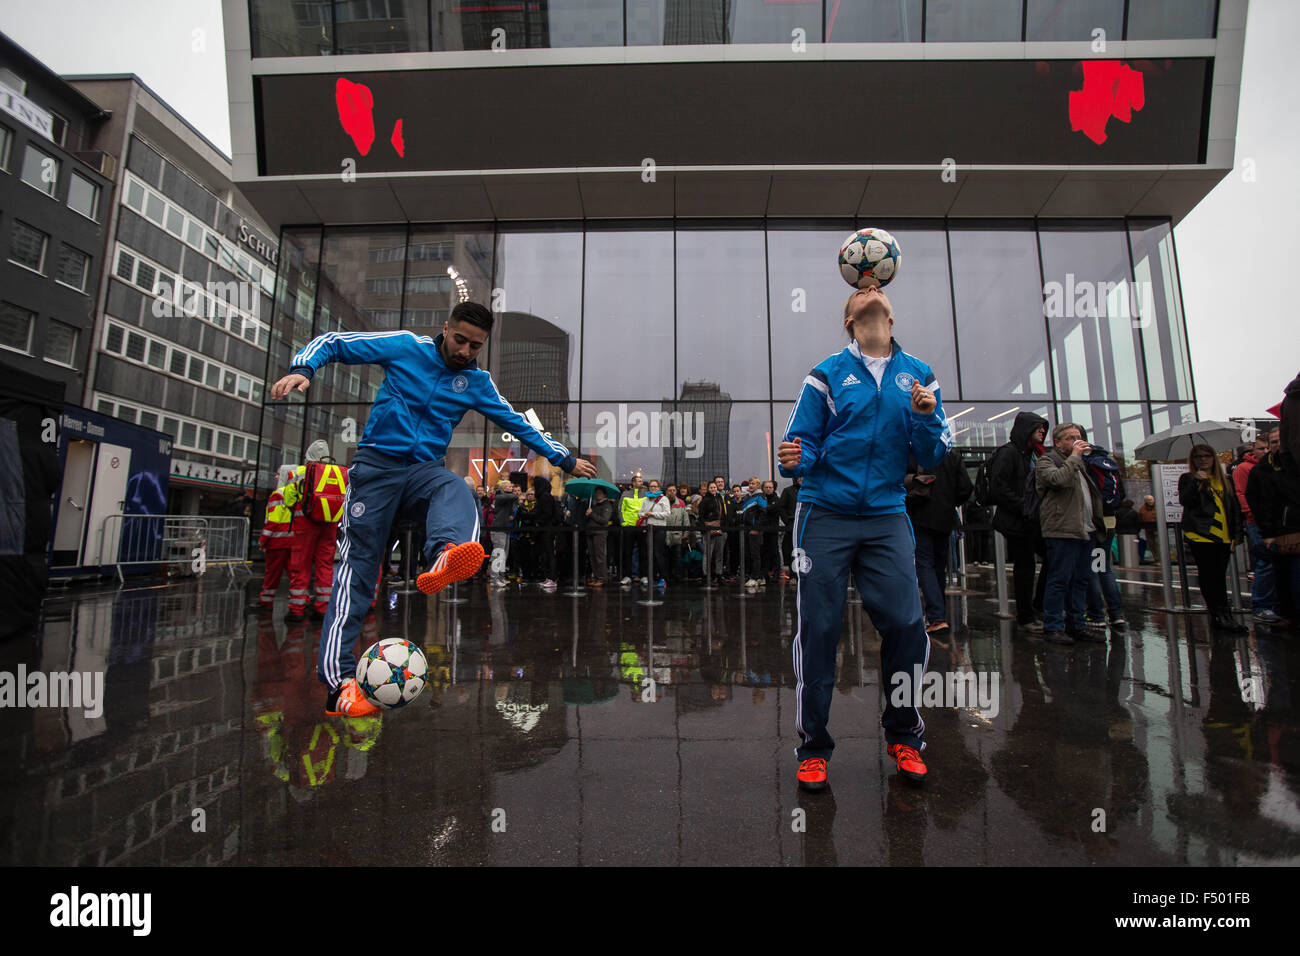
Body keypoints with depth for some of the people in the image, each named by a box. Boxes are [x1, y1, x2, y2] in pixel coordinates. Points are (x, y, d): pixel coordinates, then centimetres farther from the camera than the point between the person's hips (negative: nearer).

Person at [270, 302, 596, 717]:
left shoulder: (477, 383, 11)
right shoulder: (406, 347, 3)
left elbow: (518, 423, 19)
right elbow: (332, 342, 7)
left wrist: (567, 460, 19)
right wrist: (302, 369, -14)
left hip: (425, 468, 2)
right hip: (377, 461, -2)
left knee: (455, 488, -35)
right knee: (358, 562, -11)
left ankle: (445, 557, -68)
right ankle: (338, 678, -12)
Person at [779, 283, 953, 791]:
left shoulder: (918, 374, 11)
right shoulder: (827, 374, 5)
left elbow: (931, 457, 8)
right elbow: (803, 444, 1)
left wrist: (926, 416, -10)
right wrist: (794, 459, -21)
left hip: (886, 516, 2)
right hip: (826, 515, -2)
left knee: (905, 622, -3)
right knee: (818, 628, -1)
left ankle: (904, 736, 23)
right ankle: (813, 746, 16)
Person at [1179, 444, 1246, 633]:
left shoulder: (1223, 481, 17)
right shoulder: (1188, 479, 4)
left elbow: (1234, 508, 19)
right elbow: (1184, 500, -13)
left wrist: (1237, 532, 13)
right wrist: (1196, 482, -24)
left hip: (1223, 537, 5)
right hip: (1201, 535, -5)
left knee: (1219, 576, 9)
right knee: (1210, 576, -5)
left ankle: (1220, 616, 15)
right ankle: (1221, 615, -2)